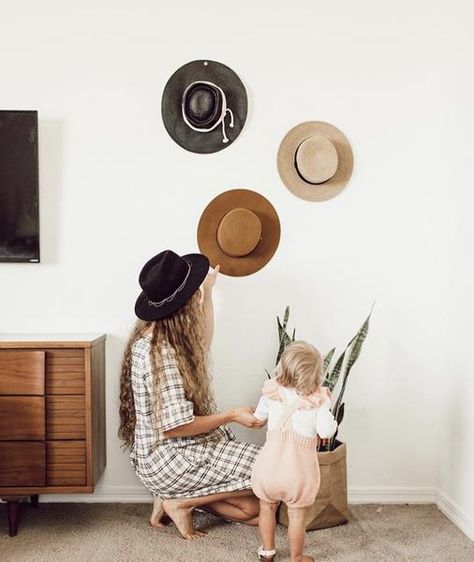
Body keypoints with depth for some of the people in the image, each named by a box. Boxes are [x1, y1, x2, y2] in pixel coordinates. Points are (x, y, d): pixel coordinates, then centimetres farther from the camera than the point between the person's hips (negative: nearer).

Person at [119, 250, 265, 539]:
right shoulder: (159, 351, -25)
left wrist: (209, 288, 27)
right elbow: (174, 427, -25)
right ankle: (182, 502, -3)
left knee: (252, 509, 2)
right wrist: (231, 416, -15)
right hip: (168, 459, -9)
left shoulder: (165, 334, 4)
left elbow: (204, 344, 26)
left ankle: (174, 494, 7)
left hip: (181, 450, 9)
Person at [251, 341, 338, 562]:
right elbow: (326, 431, -18)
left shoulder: (272, 392, -7)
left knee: (267, 507, 22)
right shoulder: (318, 400, -17)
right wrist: (331, 421, 2)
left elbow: (258, 416, 8)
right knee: (296, 514, 15)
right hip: (299, 468, -2)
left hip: (270, 463, 2)